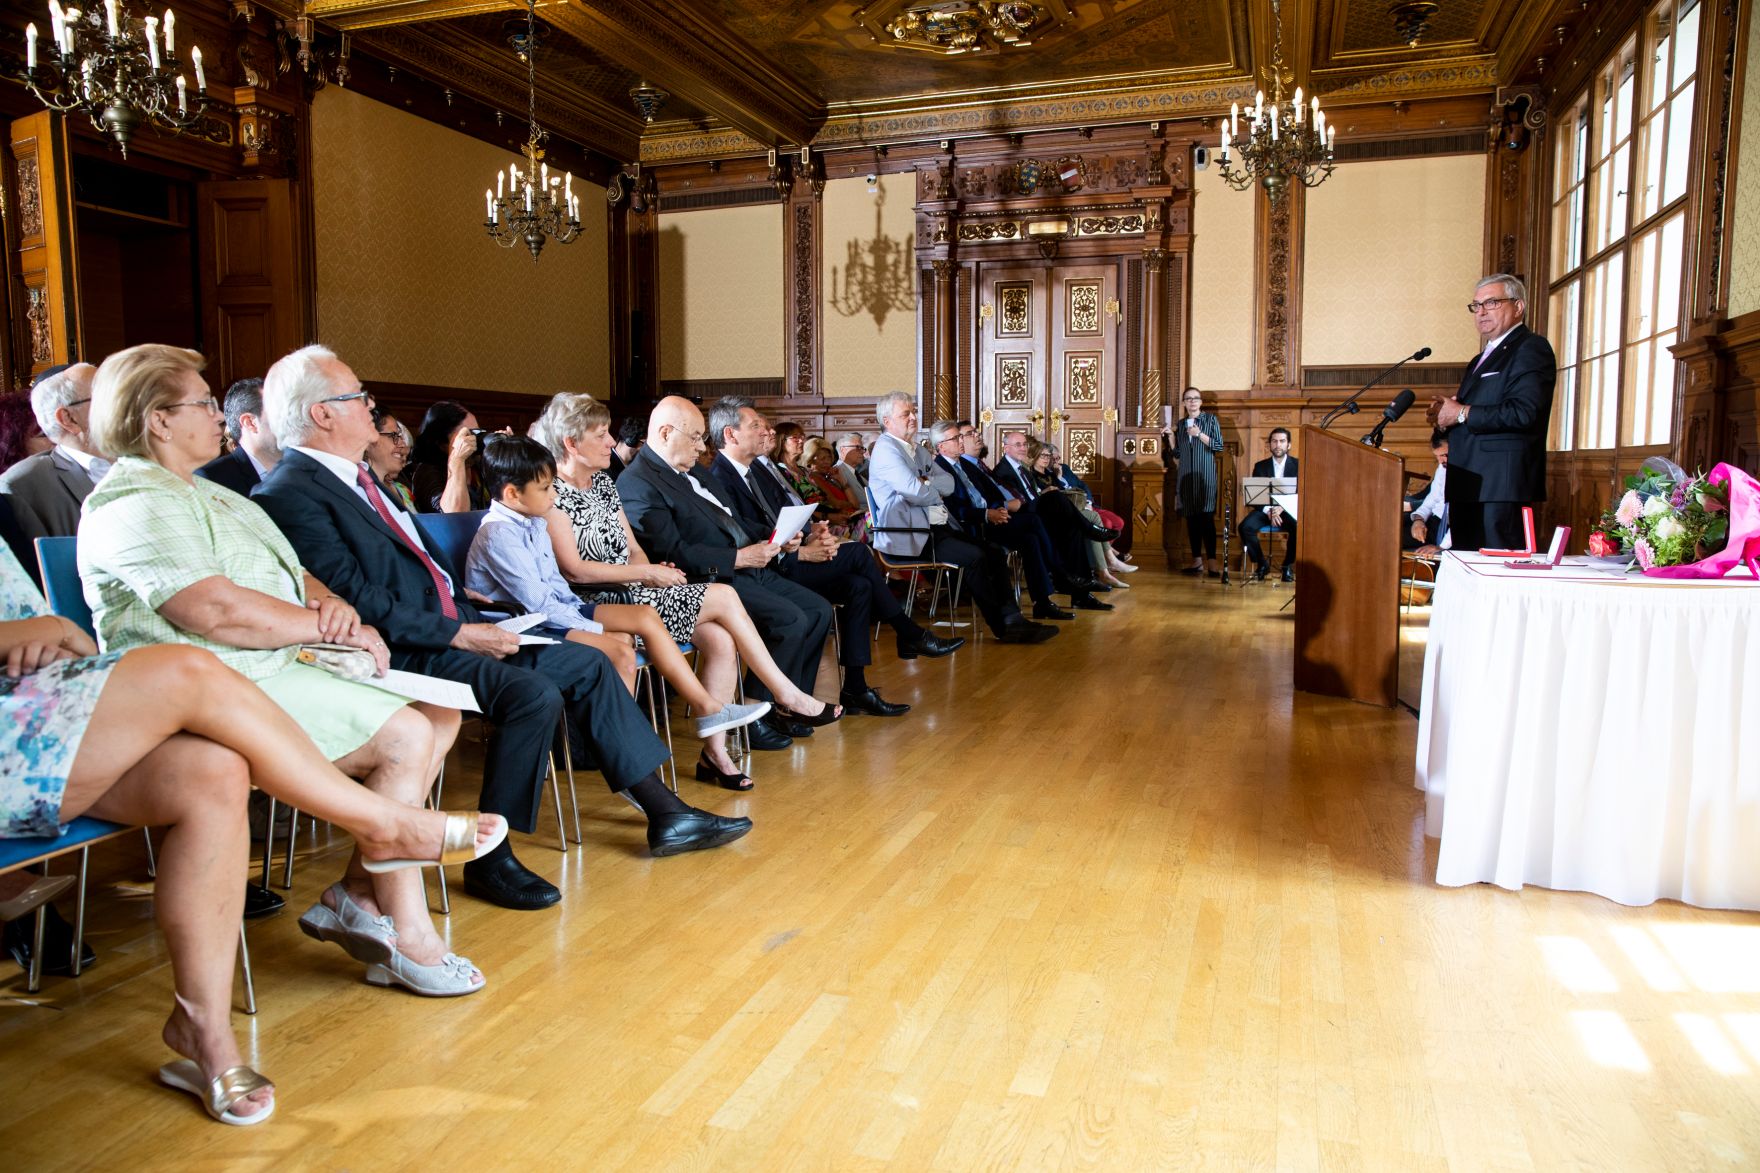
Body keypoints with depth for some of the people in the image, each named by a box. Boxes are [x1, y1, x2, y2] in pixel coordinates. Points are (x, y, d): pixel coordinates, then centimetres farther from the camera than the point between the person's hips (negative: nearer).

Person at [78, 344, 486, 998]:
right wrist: (330, 628, -13)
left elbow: (295, 577, 21)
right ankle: (408, 935, -15)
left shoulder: (205, 494, 24)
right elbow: (219, 612, -23)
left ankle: (356, 895, -4)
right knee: (405, 736, -22)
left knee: (441, 716, -1)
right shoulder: (134, 505, -9)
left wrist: (329, 601, -3)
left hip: (279, 670, 10)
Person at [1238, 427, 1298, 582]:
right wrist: (1269, 511, -17)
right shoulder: (1260, 466, 8)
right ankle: (1262, 564, -7)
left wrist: (1281, 508, -20)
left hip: (1288, 510, -1)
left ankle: (1288, 565, -9)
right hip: (1265, 510, 1)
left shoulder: (1298, 465, 5)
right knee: (1245, 527, -29)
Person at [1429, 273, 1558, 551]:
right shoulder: (1484, 357, 25)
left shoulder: (1531, 348, -5)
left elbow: (1524, 412, -20)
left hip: (1502, 485, -9)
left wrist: (1462, 413, -12)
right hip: (1469, 486, 9)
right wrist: (1447, 412, 6)